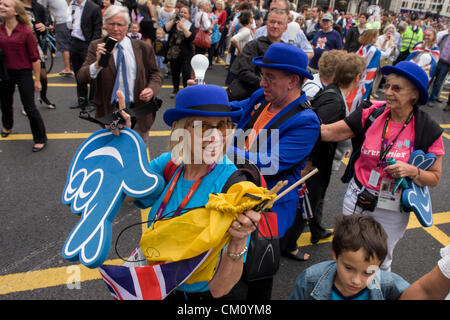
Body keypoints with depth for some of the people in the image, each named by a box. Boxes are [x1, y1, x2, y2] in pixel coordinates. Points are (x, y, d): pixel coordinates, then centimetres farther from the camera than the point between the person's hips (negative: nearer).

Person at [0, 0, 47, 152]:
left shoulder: (26, 31, -13)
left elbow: (35, 58, -10)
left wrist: (37, 80, -8)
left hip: (23, 73, -5)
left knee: (30, 108, -3)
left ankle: (40, 139, 12)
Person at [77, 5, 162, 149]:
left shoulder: (143, 48, 0)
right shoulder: (96, 47, -2)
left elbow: (155, 74, 9)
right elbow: (81, 78, -10)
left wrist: (151, 89, -14)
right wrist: (97, 64, -30)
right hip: (109, 113, 0)